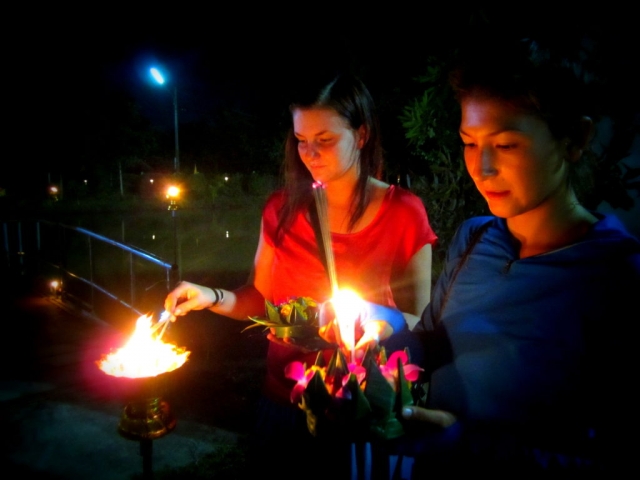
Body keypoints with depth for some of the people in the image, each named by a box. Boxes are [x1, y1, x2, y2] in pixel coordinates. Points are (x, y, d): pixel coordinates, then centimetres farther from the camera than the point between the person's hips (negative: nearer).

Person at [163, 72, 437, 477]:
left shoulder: (403, 212, -12)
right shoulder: (283, 209, -4)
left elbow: (422, 322, -7)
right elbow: (261, 298, 4)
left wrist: (384, 322, -27)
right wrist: (213, 297, -14)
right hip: (285, 399, 3)